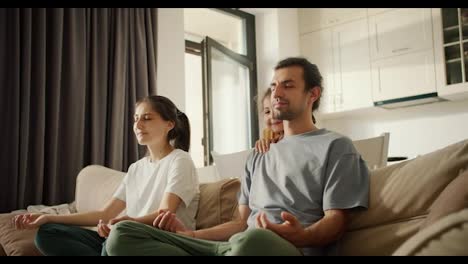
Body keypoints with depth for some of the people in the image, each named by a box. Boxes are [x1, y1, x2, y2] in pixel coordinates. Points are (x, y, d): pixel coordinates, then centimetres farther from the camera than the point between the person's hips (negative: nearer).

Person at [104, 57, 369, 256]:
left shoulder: (335, 146, 8)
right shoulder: (258, 156, 28)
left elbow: (337, 221, -2)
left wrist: (301, 236, -24)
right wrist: (190, 234, 10)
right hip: (238, 244, 6)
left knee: (251, 240, -46)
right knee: (123, 234, -11)